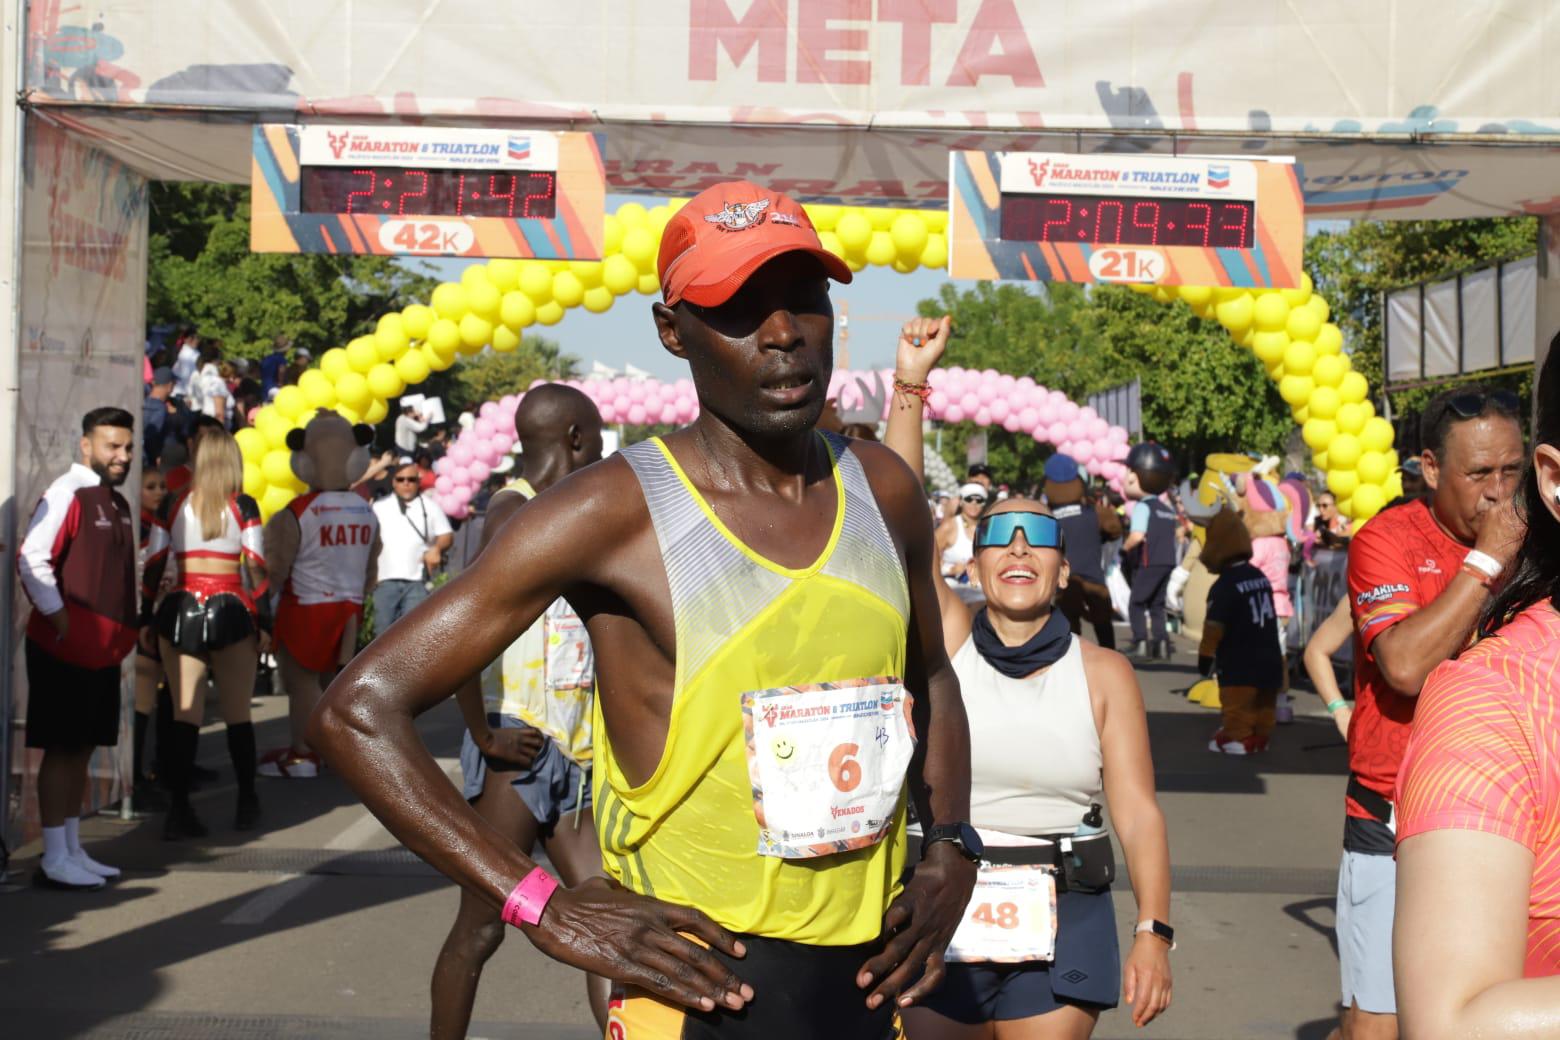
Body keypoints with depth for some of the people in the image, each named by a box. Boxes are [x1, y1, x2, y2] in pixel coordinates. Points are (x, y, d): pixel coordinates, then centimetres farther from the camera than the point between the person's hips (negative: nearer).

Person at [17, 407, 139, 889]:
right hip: (65, 650, -8)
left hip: (102, 650, 8)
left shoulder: (117, 503, 15)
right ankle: (54, 860, 2)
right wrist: (59, 619, -19)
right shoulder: (67, 495, -13)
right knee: (61, 749, -3)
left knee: (81, 749, 13)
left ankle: (73, 850, 20)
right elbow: (31, 560, -22)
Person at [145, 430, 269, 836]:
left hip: (178, 611, 2)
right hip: (229, 611, -2)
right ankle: (246, 804, 18)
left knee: (185, 714, 2)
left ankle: (179, 811, -4)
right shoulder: (242, 506, -1)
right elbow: (255, 567, -4)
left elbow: (154, 566, 5)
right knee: (238, 714, 9)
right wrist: (263, 621, 1)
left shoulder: (174, 505, 5)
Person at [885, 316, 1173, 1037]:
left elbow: (1137, 812, -5)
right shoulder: (947, 641, 1)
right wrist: (910, 386, -16)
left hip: (1060, 922, -1)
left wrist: (1154, 932, -16)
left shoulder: (1103, 673, -1)